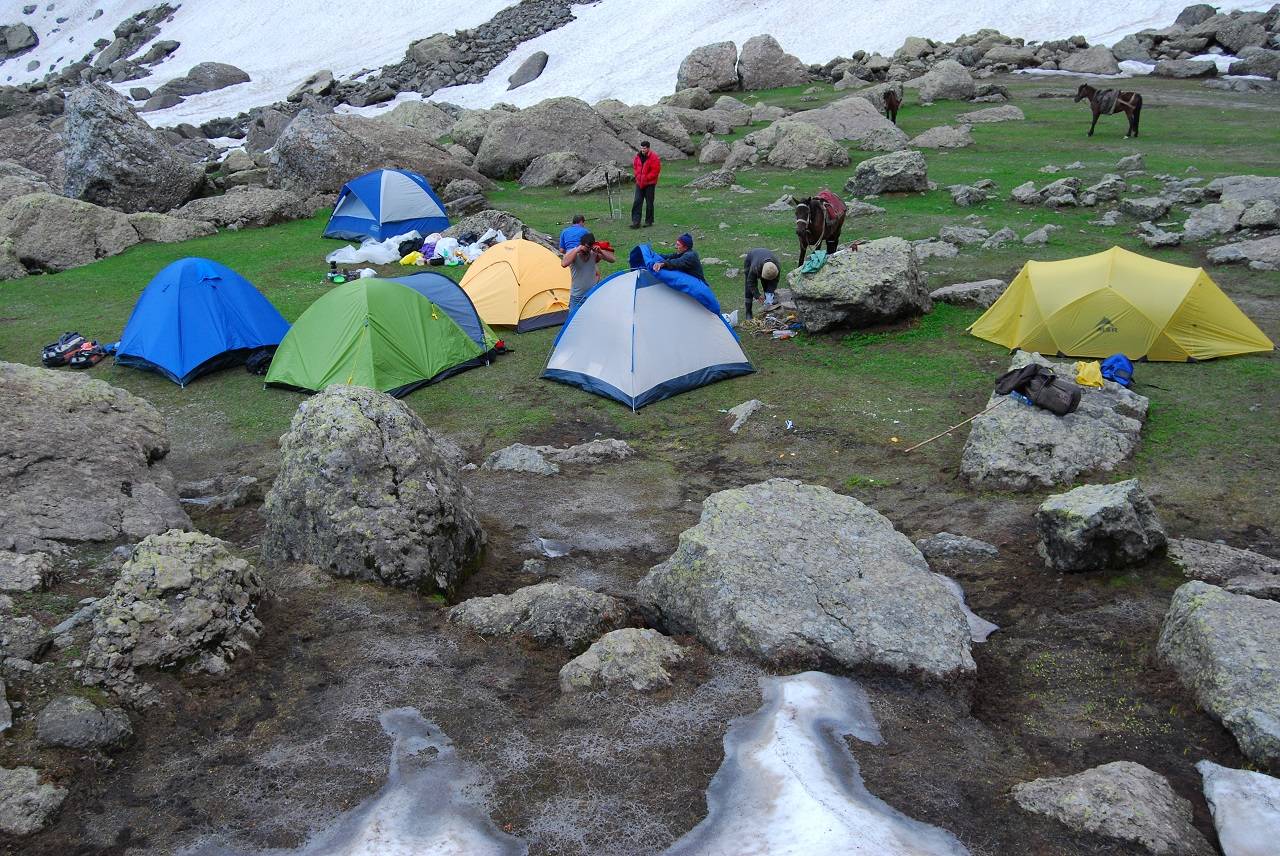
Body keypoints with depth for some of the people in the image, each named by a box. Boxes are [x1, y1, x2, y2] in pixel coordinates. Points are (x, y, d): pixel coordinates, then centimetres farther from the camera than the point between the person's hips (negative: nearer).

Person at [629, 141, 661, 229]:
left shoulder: (653, 157, -11)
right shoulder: (638, 156, 6)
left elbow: (656, 170, -14)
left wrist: (646, 178, -15)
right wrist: (637, 176, 3)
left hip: (650, 183, -5)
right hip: (639, 183, 5)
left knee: (649, 203, 4)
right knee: (637, 202, -2)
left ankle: (649, 221, 15)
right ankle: (636, 222, -2)